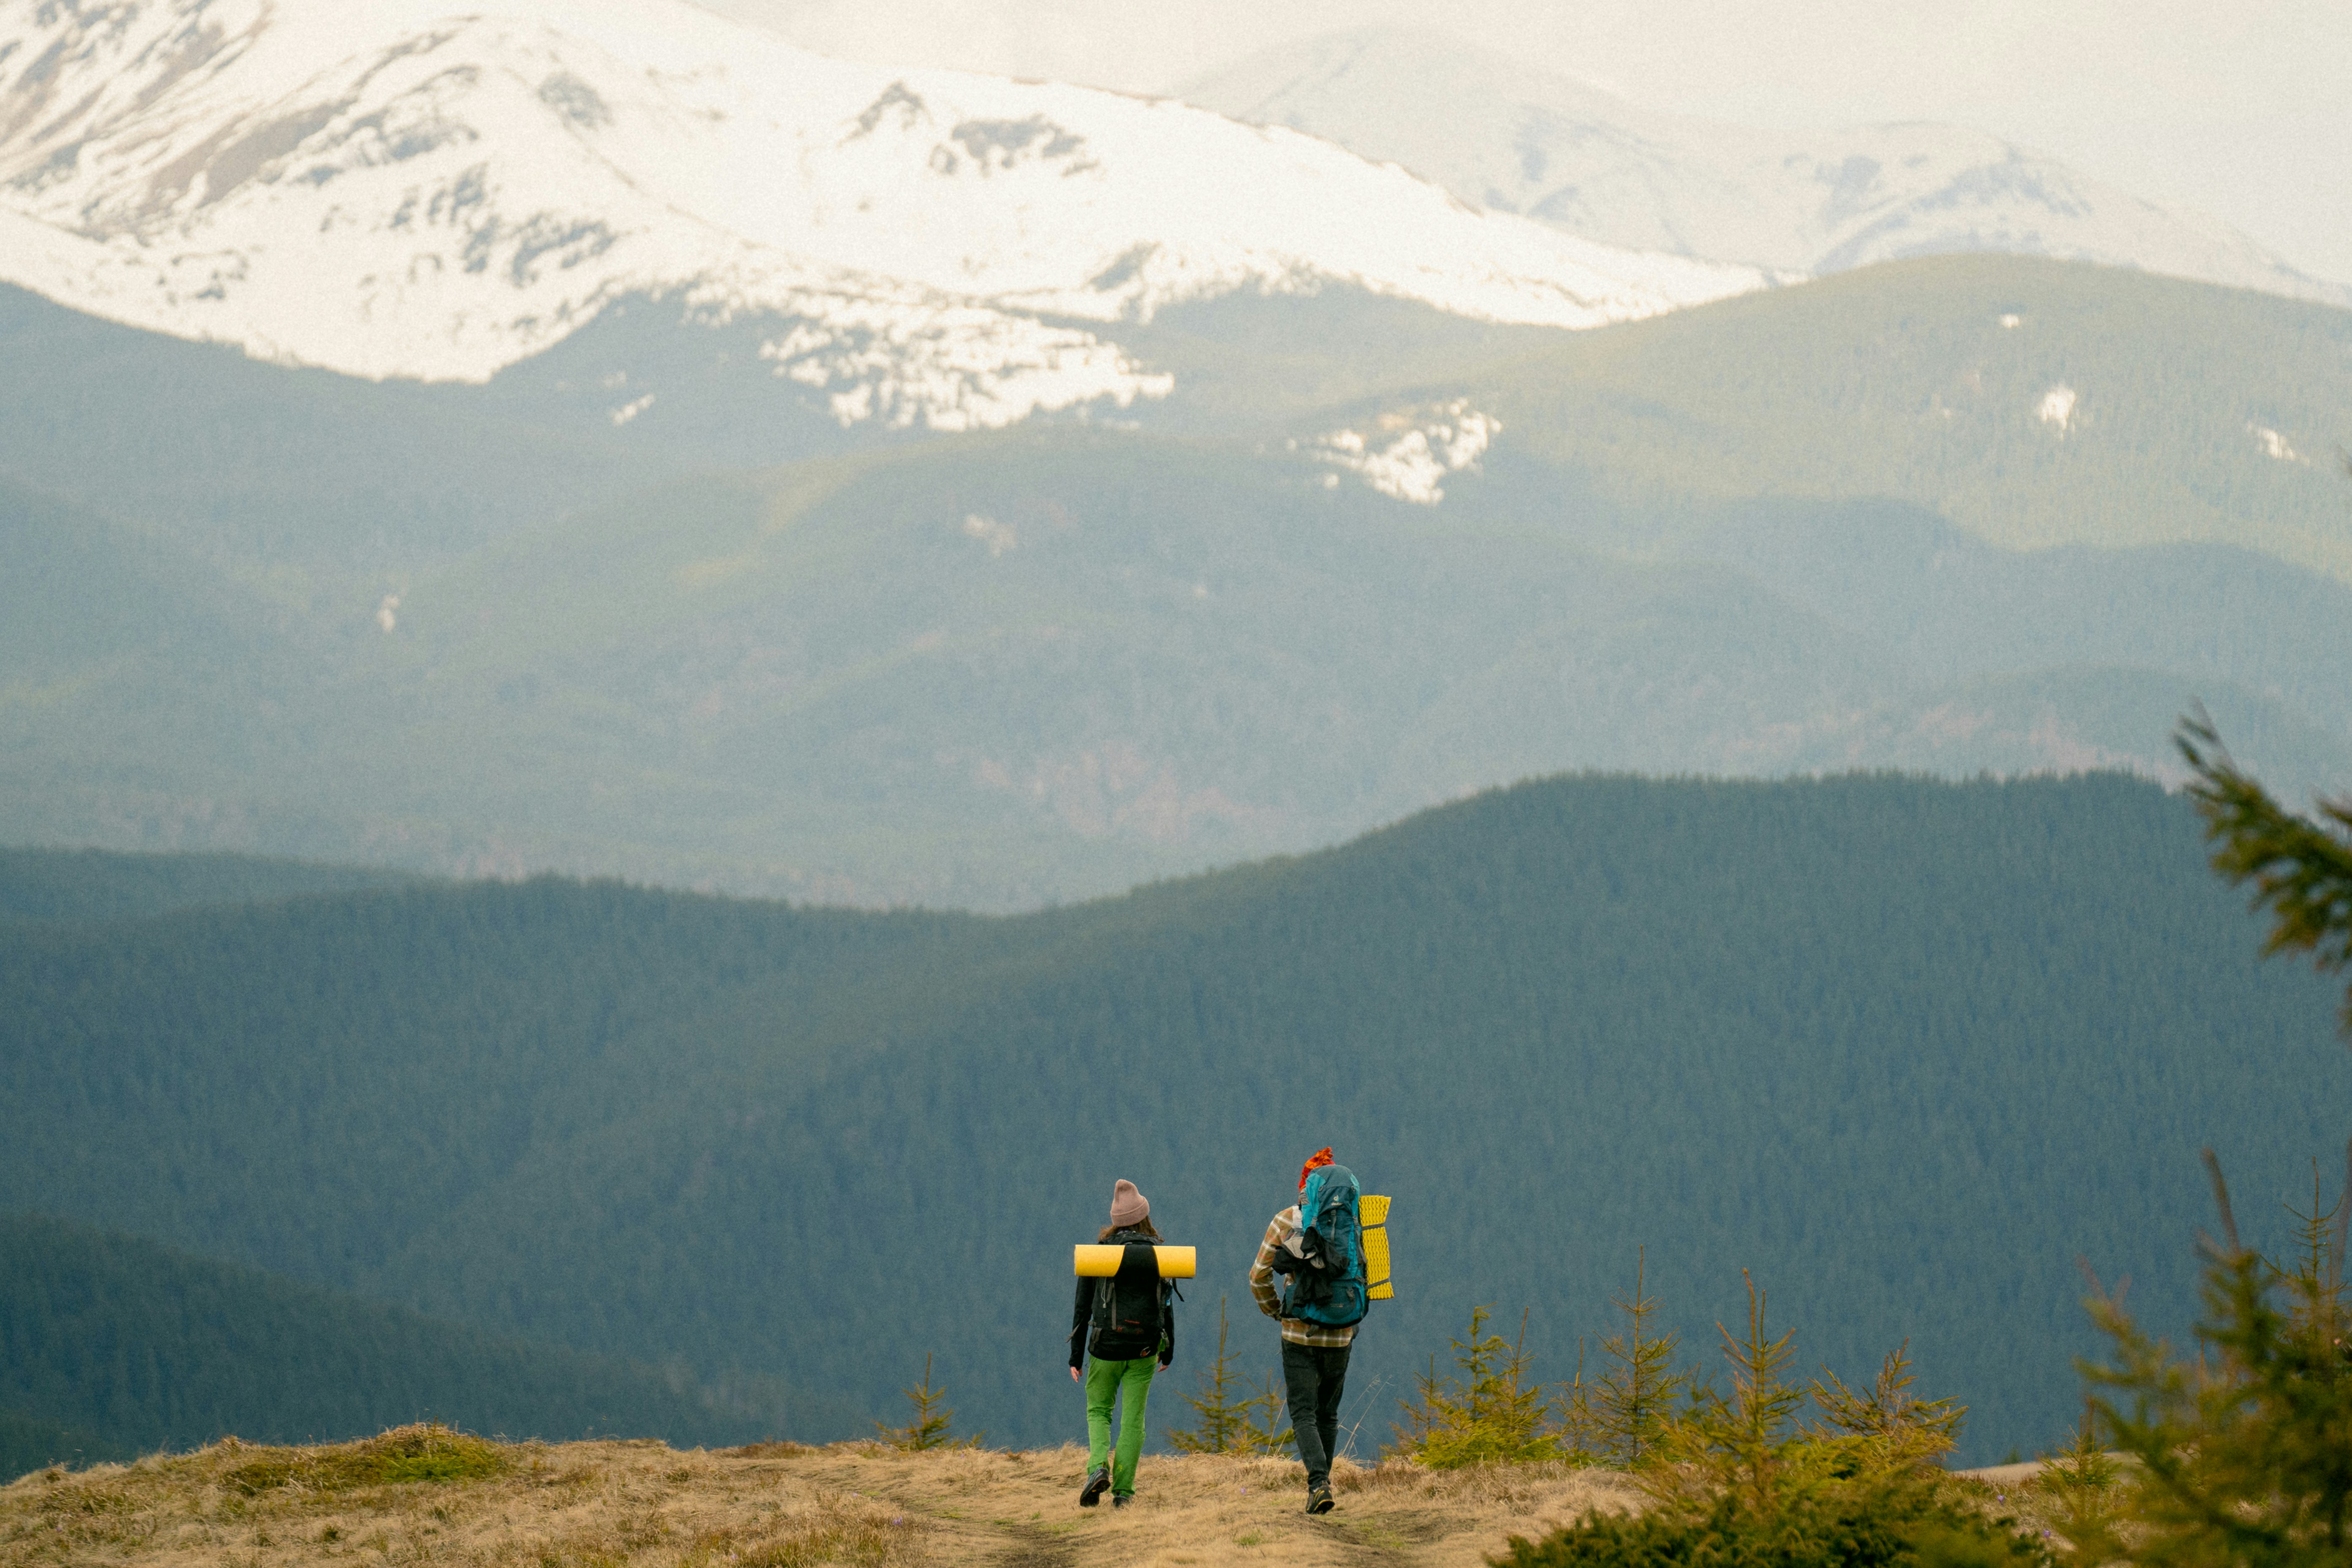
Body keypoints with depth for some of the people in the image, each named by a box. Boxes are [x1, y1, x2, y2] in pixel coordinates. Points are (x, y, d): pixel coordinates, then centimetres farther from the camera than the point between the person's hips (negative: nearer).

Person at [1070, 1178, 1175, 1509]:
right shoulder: (1157, 1255, -1)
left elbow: (1083, 1307, -2)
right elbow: (1166, 1305, 3)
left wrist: (1076, 1356, 4)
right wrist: (1168, 1350, 16)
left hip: (1106, 1346, -1)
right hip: (1145, 1346, 1)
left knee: (1098, 1411, 16)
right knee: (1133, 1419, 7)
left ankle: (1098, 1467, -9)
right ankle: (1123, 1490, 3)